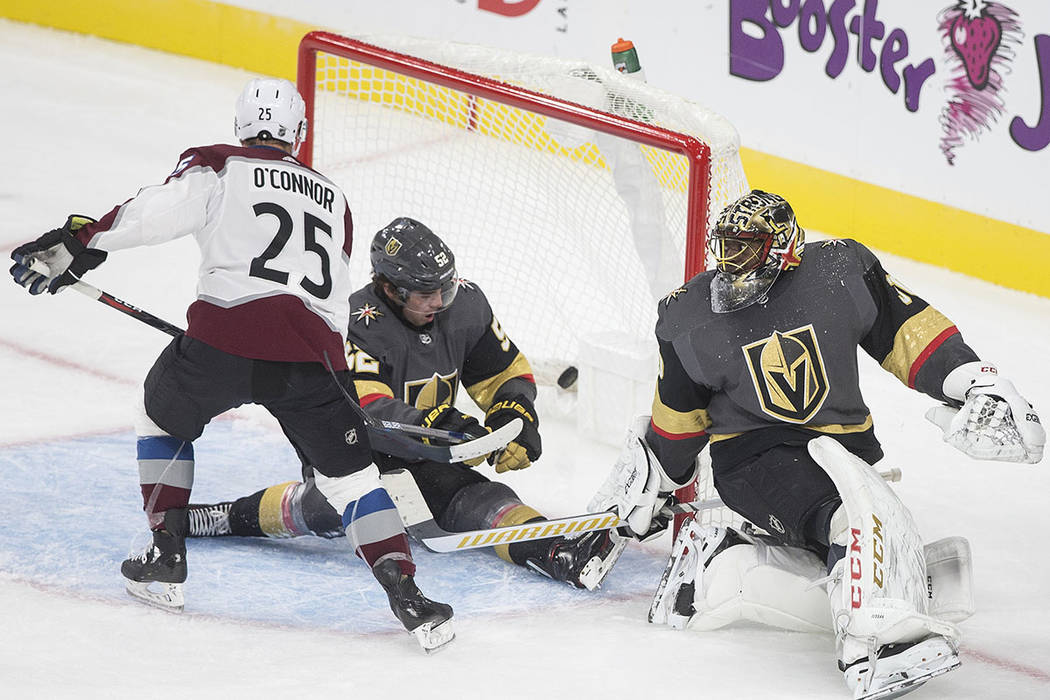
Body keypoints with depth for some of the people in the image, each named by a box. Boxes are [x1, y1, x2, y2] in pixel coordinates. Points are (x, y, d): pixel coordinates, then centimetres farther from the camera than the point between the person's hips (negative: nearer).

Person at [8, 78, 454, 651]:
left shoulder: (217, 167, 14)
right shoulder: (331, 197, 30)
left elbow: (162, 210, -5)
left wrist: (79, 241, -5)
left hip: (228, 332, -2)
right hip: (315, 351, 3)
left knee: (163, 414, 26)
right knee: (348, 474, 12)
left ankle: (165, 561, 23)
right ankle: (404, 594, -6)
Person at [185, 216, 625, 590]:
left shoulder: (465, 304, -5)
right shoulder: (360, 324, -25)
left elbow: (507, 375, 8)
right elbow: (367, 412, -37)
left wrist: (516, 423, -11)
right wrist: (444, 428, -48)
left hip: (424, 458, 5)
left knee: (479, 500, -21)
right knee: (333, 508, -36)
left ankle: (558, 554, -40)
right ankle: (234, 517, -22)